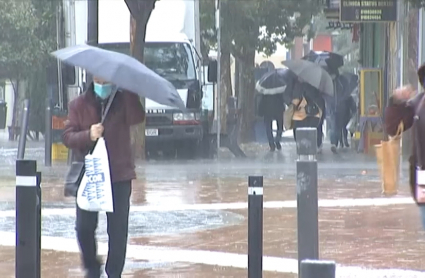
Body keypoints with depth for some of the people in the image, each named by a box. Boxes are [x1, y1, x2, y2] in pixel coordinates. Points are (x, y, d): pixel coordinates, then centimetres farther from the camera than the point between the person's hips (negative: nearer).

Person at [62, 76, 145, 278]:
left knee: (118, 230, 0)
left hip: (119, 175, 0)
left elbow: (137, 118, -17)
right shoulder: (79, 105, 4)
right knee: (84, 227, 0)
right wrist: (88, 135, -21)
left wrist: (128, 91, -21)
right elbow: (67, 136, -3)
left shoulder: (122, 101, 3)